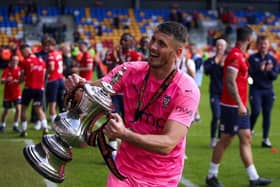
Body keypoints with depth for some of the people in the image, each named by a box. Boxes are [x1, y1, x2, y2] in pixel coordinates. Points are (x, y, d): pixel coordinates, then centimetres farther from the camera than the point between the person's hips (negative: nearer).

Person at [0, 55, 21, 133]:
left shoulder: (19, 69, -3)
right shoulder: (7, 70, -12)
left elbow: (20, 80, 4)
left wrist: (17, 81, -18)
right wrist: (7, 80, -44)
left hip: (17, 93, 2)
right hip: (8, 93, -2)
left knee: (18, 108, -10)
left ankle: (15, 126, 4)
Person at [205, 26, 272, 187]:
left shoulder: (240, 55, 13)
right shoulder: (235, 55, -17)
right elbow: (230, 82, -23)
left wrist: (243, 104, 18)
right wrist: (240, 104, -25)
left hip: (240, 106, 10)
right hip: (232, 106, -10)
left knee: (246, 139, 10)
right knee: (226, 140, -1)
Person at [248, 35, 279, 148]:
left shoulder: (273, 59, 6)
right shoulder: (252, 58, 0)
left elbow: (275, 76, 1)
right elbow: (250, 73, -8)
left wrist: (269, 71, -19)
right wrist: (260, 69, -24)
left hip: (268, 90, 3)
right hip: (256, 89, -3)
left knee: (267, 114, 3)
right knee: (256, 111, -15)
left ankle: (265, 139, 10)